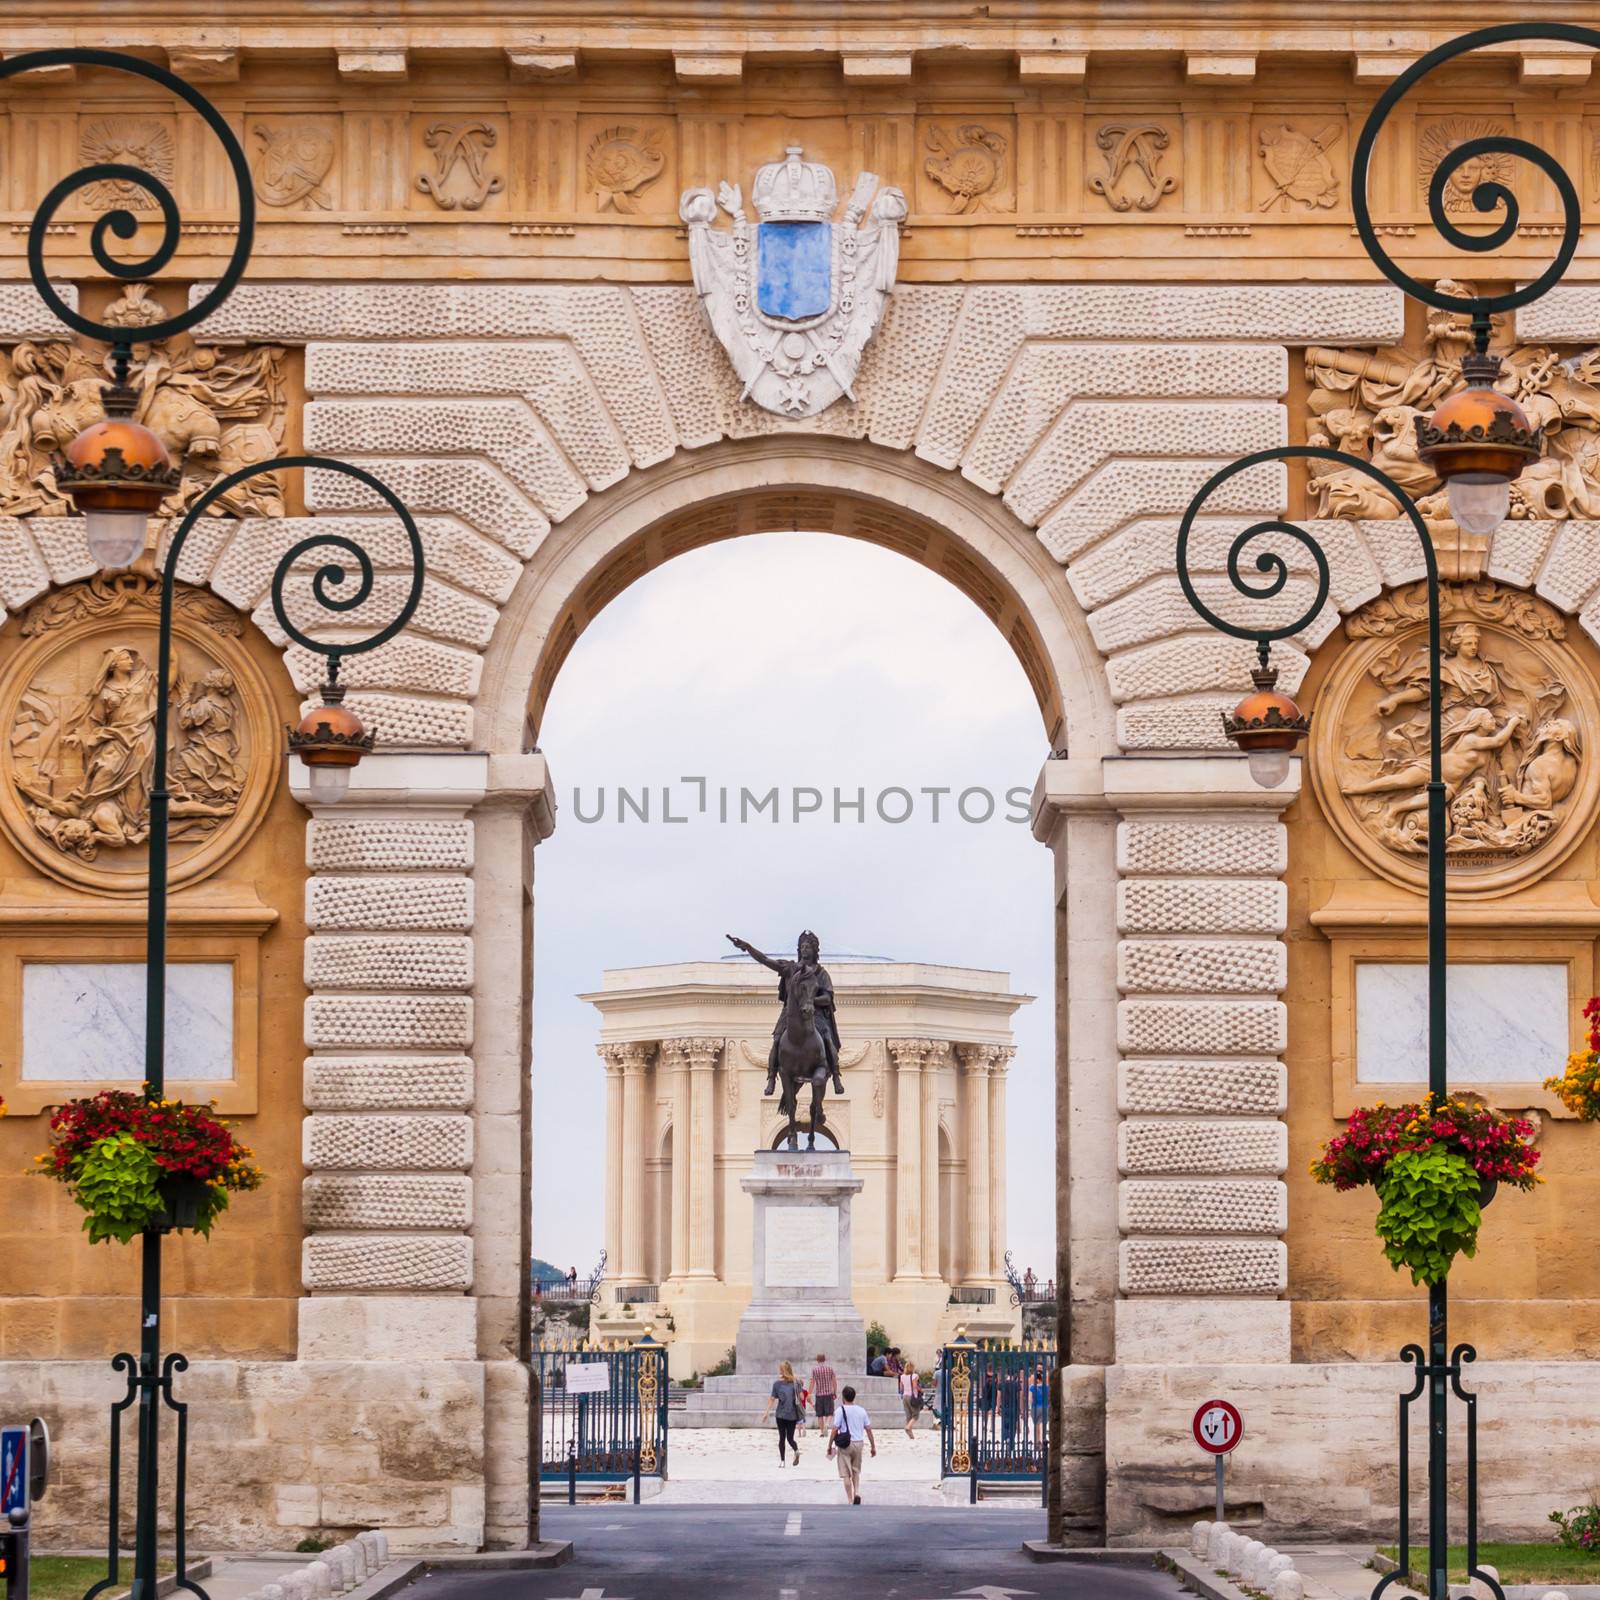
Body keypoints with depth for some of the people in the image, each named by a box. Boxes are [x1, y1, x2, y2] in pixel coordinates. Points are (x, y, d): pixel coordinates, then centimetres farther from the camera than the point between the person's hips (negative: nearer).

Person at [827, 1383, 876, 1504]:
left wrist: (830, 1446, -3)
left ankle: (850, 1501, 0)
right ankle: (857, 1493, 1)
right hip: (858, 1443, 4)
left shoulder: (841, 1410, -9)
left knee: (846, 1474, 2)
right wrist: (873, 1447, 14)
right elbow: (868, 1429, 6)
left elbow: (835, 1430, -11)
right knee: (856, 1472, 21)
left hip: (845, 1445, -4)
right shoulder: (861, 1410, 4)